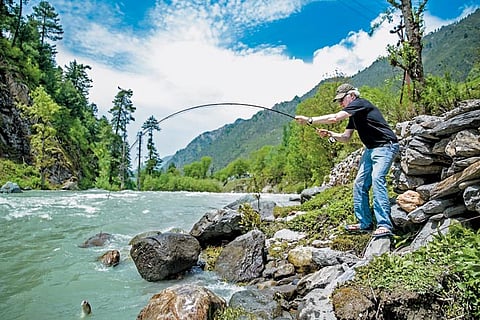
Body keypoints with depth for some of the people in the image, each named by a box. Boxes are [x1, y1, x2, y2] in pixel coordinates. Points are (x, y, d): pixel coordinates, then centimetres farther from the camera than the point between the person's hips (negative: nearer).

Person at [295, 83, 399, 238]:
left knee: (377, 179, -23)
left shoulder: (360, 103, -13)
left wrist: (309, 120, -17)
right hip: (371, 148, 10)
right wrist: (329, 134, 1)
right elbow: (346, 137, 18)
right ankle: (365, 223, 11)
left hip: (385, 146, -10)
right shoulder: (354, 115, 17)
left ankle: (384, 226, -23)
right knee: (360, 183, 4)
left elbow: (335, 118, -22)